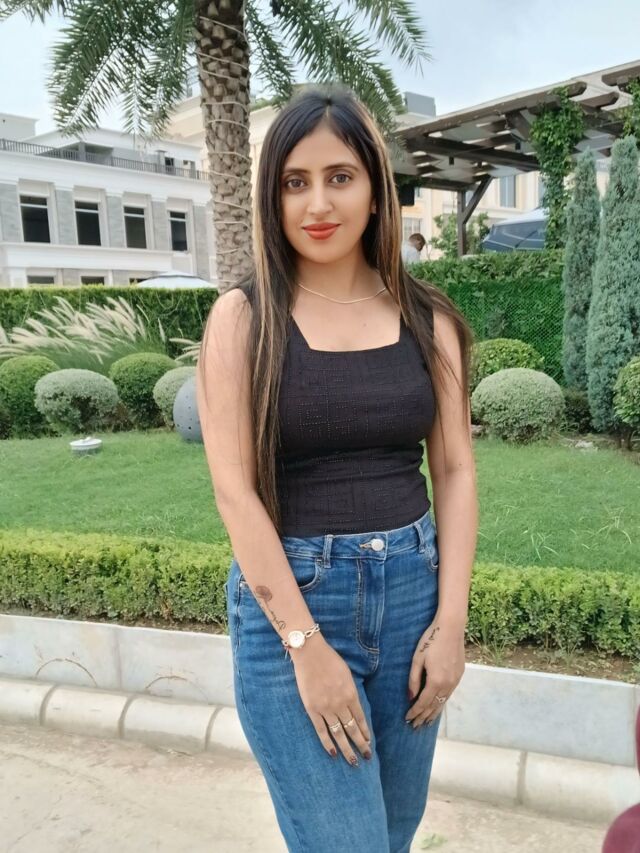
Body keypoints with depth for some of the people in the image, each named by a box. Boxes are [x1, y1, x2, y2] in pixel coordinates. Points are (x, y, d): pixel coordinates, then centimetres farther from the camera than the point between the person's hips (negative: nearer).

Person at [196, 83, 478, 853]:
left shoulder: (426, 318, 3)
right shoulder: (243, 316, -6)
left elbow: (455, 470, 3)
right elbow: (233, 489, -11)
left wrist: (451, 619, -3)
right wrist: (306, 643, -14)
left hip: (413, 590, 4)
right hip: (289, 596, -3)